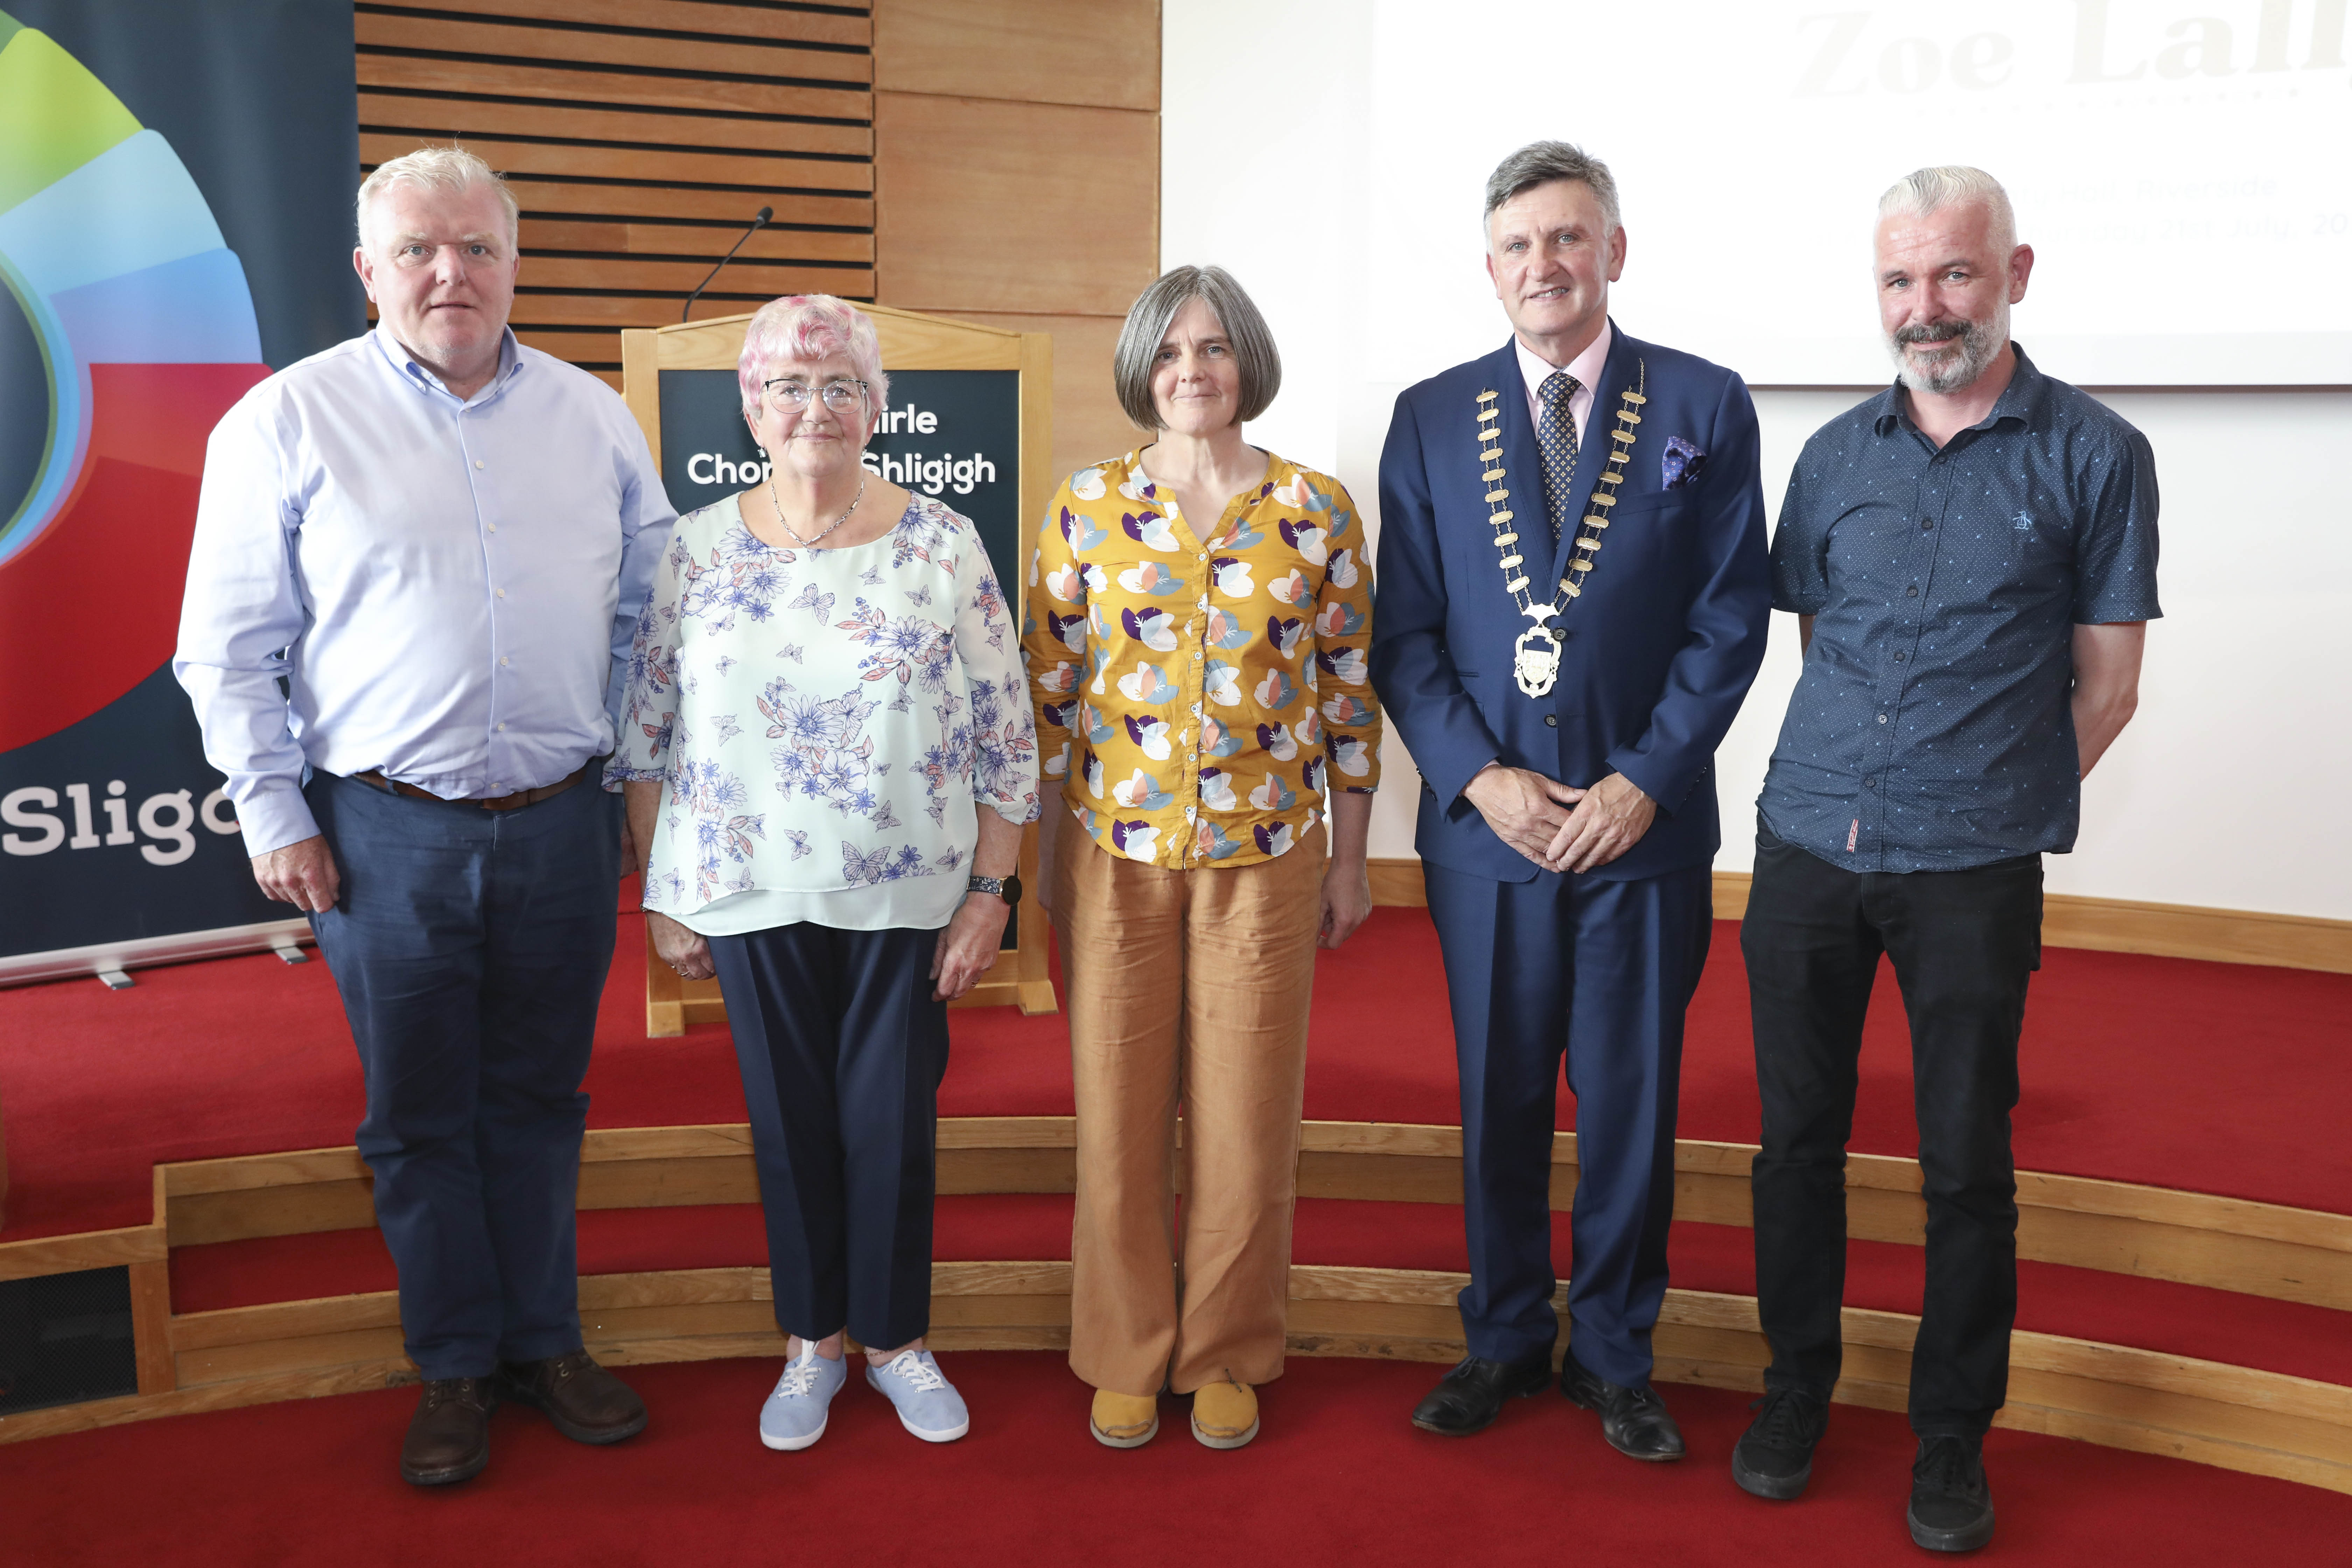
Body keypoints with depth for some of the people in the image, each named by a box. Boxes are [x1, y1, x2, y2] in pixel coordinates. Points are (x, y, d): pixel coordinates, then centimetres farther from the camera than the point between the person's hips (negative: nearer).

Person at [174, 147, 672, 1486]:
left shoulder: (593, 416, 6)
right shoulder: (289, 420, -2)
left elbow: (653, 605, 13)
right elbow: (231, 645, 0)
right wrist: (274, 813, -3)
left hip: (561, 823, 2)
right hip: (388, 831, -2)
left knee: (539, 1100, 13)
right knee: (420, 1115, 9)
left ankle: (545, 1341, 28)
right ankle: (455, 1367, 25)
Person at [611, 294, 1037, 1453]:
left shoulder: (940, 544, -3)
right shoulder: (698, 550, 0)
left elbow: (1005, 733, -2)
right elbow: (645, 736, 5)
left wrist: (991, 891, -5)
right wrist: (662, 897, 4)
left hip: (906, 898, -1)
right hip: (752, 897, 1)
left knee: (893, 1118, 7)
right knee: (790, 1118, 12)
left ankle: (896, 1337, 28)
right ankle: (812, 1341, 31)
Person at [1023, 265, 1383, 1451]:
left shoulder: (1317, 510, 0)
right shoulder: (1088, 505, 0)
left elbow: (1348, 689, 4)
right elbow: (1049, 686, 3)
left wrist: (1350, 862, 5)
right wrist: (1049, 859, 3)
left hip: (1266, 855, 0)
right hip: (1117, 852, 0)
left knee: (1247, 1111, 8)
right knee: (1120, 1107, 8)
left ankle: (1227, 1355, 27)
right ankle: (1126, 1354, 27)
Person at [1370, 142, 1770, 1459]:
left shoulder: (1706, 407, 1)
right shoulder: (1431, 419, 5)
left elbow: (1732, 620, -2)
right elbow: (1404, 632, 3)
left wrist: (1646, 782, -11)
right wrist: (1480, 776, -9)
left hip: (1645, 823, -1)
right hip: (1484, 821, 1)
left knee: (1631, 1104, 9)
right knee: (1499, 1102, 12)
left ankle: (1615, 1354, 28)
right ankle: (1505, 1339, 30)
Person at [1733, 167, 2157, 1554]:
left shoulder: (2096, 455, -1)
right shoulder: (1835, 457, 8)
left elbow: (2106, 681, 3)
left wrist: (1997, 800, 0)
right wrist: (1863, 782, 9)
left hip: (1974, 869, -3)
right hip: (1809, 849, 3)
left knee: (1967, 1162, 6)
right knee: (1800, 1135, 10)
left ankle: (1954, 1439, 23)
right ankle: (1799, 1388, 29)